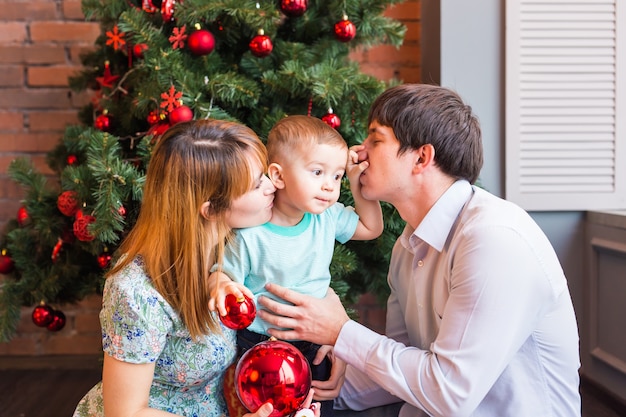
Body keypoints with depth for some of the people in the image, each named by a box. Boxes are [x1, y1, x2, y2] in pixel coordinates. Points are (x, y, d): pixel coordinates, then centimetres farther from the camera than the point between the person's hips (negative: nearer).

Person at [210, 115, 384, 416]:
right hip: (261, 346, -4)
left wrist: (358, 183, -5)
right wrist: (224, 286, -37)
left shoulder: (329, 217, -7)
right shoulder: (249, 234, -24)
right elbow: (222, 273, -13)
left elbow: (371, 228, 8)